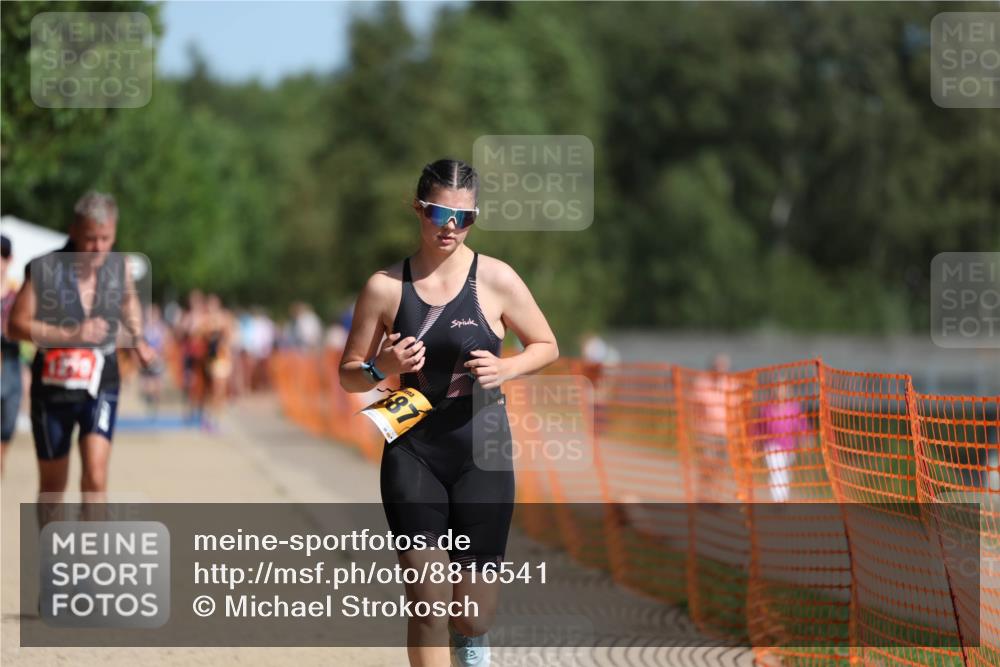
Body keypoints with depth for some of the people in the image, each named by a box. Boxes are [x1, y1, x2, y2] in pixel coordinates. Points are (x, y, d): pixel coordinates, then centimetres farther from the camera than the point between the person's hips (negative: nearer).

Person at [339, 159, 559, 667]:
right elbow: (348, 375, 7)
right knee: (425, 600, -9)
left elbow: (546, 347, 9)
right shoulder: (385, 286, -1)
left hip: (482, 451, 0)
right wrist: (381, 368, -16)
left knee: (474, 613, 5)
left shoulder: (495, 279, -3)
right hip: (413, 453, 0)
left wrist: (504, 369, -12)